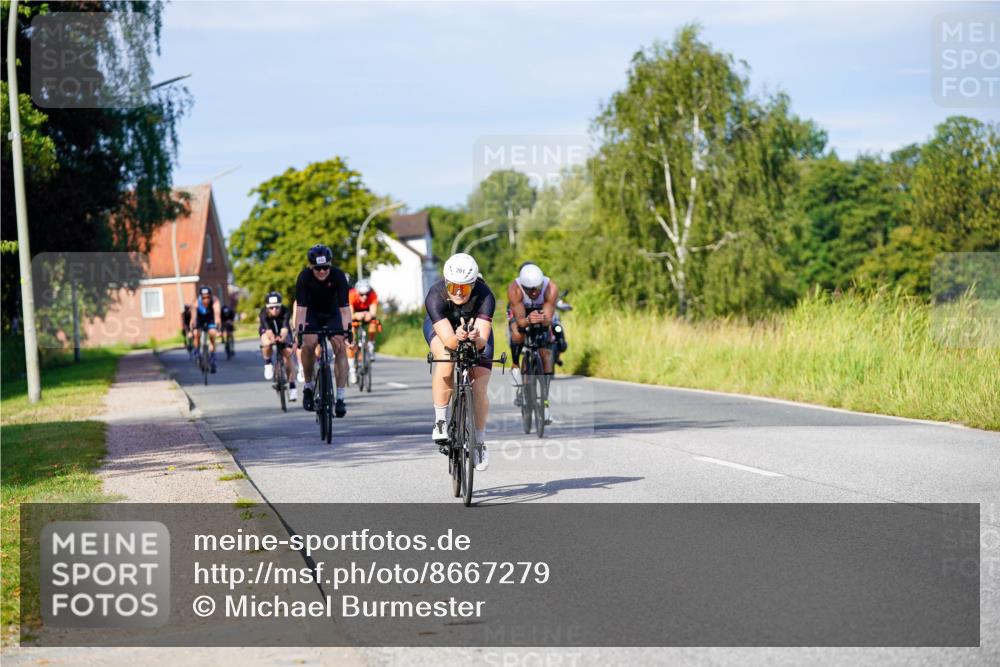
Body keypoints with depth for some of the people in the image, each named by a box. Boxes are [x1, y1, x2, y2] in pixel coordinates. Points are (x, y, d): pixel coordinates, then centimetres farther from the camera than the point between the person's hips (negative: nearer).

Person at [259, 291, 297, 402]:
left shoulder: (285, 311, -33)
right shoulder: (264, 313, -33)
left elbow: (285, 327, -48)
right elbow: (268, 329, -47)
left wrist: (282, 337, -70)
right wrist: (272, 338, -68)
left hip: (282, 333, 1)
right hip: (267, 331, -1)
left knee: (287, 354, -14)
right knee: (267, 344, -35)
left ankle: (292, 386, -7)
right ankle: (268, 364, -5)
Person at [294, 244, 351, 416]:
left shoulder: (338, 276, -28)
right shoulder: (304, 277, -29)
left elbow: (344, 308, -30)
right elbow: (301, 307, -33)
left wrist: (346, 331, -43)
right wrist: (299, 330, -45)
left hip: (332, 313, 1)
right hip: (311, 313, -1)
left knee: (341, 348, -17)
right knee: (308, 344, -26)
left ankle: (340, 397, -15)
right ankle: (307, 386, -5)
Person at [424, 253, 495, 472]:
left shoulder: (485, 296, -36)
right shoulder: (435, 296, -37)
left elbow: (483, 339, -43)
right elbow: (448, 339, -43)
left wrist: (475, 338, -65)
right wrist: (458, 338, -64)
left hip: (476, 328, 1)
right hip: (440, 326, -1)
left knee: (479, 389, -9)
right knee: (445, 360, -34)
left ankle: (480, 441, 12)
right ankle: (440, 422, -19)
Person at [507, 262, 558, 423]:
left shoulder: (551, 288, -35)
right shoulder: (514, 289, -37)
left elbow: (549, 319, -37)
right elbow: (520, 319, -40)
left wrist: (544, 320, -60)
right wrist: (528, 321, -63)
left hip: (542, 313, 1)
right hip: (519, 312, -1)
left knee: (546, 354, -11)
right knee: (518, 336, -33)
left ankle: (545, 401, -5)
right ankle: (516, 369, -11)